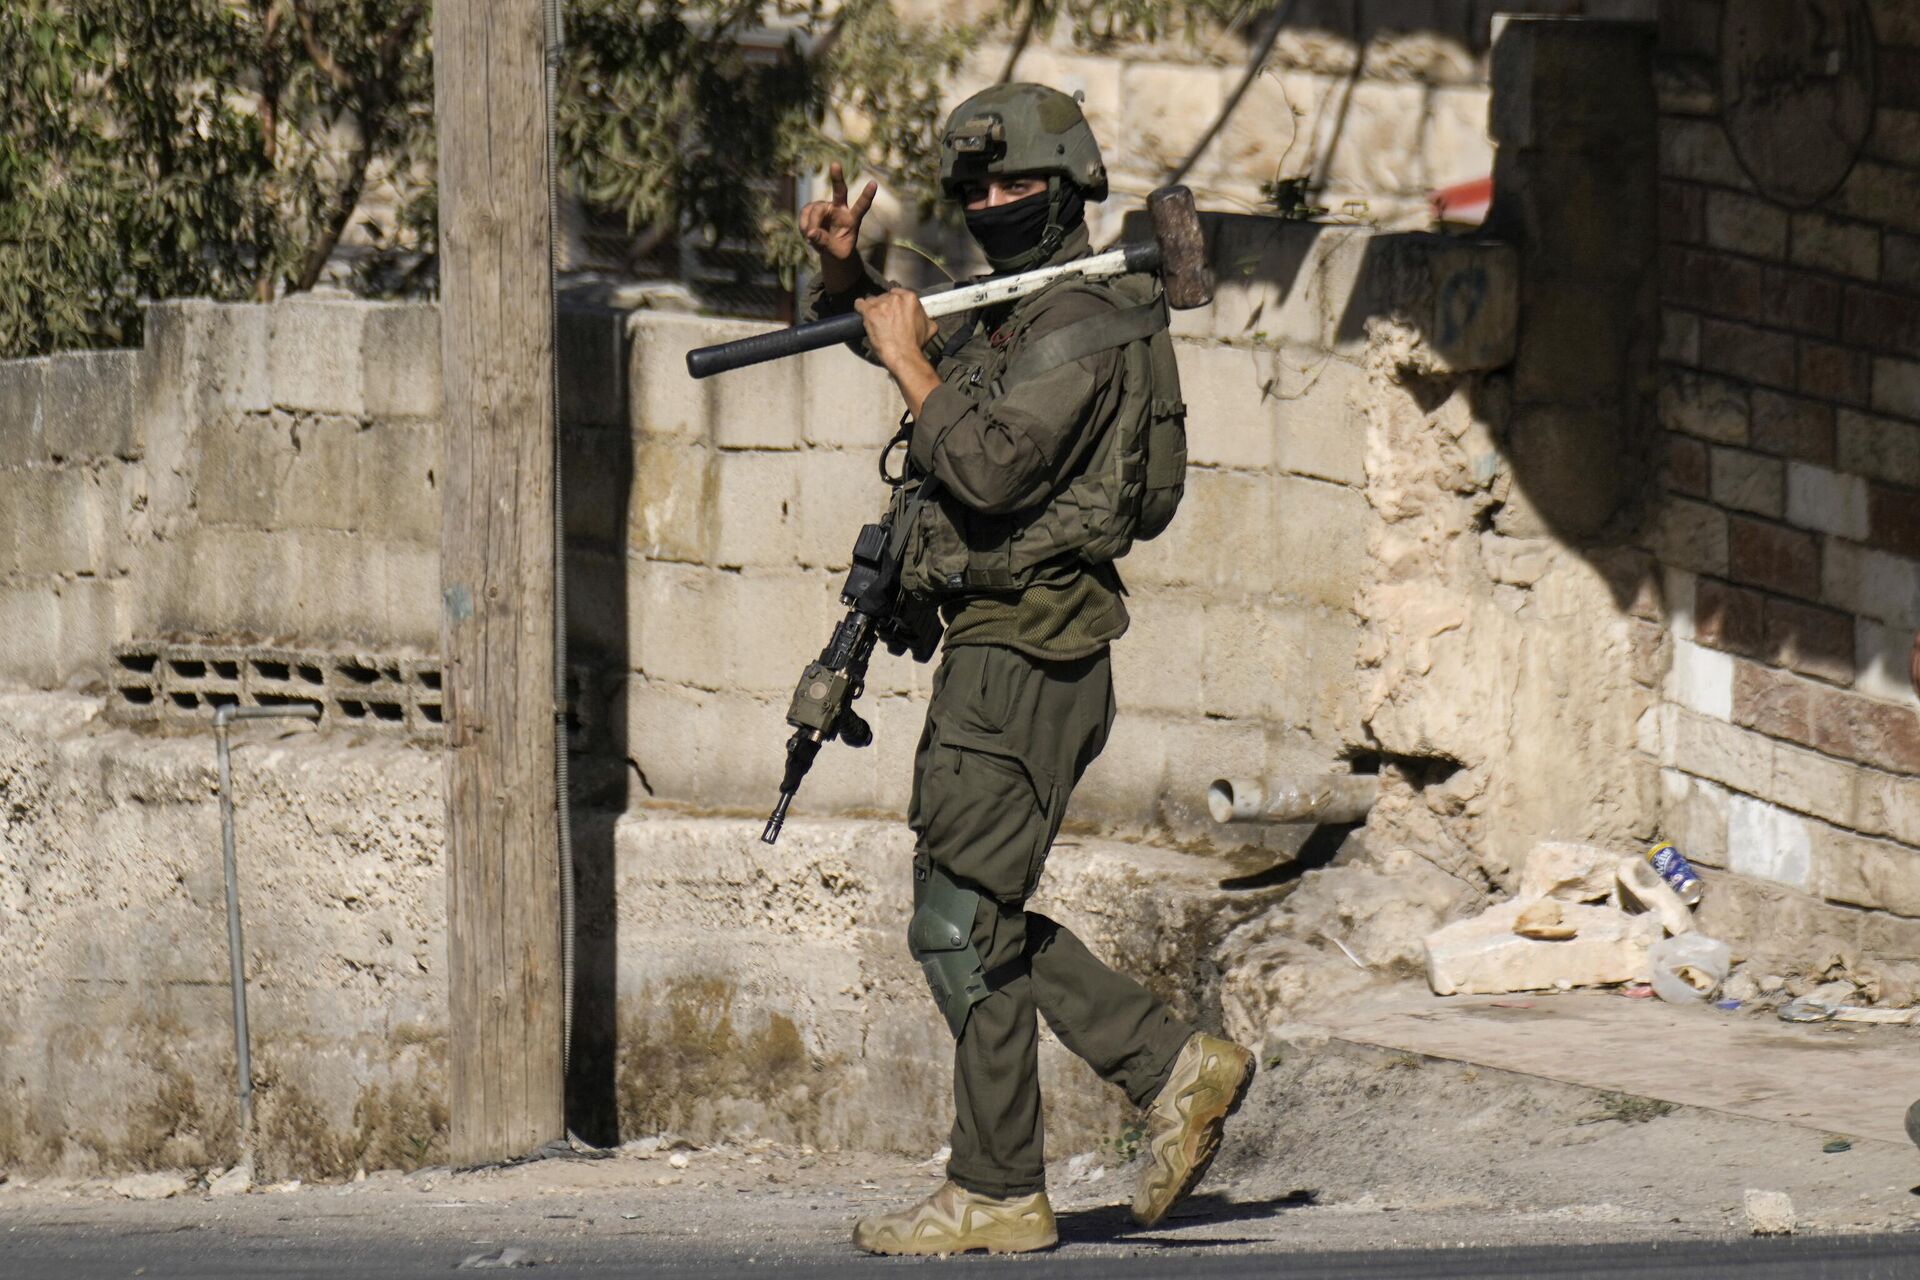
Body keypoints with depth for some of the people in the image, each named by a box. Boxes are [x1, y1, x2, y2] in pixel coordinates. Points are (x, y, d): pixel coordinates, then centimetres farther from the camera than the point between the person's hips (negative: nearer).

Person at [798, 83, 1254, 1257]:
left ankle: (998, 1194, -3)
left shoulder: (1082, 330, -14)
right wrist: (846, 269, 9)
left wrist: (911, 363, -14)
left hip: (1025, 659, -10)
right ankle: (1176, 1066, 15)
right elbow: (861, 333, 31)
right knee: (979, 923, 13)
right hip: (990, 655, 10)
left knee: (964, 927, -7)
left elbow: (990, 470, -26)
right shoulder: (999, 314, 16)